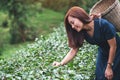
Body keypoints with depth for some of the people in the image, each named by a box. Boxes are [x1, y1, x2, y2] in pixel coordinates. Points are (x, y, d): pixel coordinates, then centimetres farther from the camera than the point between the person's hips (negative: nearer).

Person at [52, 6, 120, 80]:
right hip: (103, 53, 5)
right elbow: (74, 50, -14)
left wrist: (109, 67, -17)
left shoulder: (103, 25, -31)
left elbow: (113, 46, -23)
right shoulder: (81, 32, -15)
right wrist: (61, 63, -30)